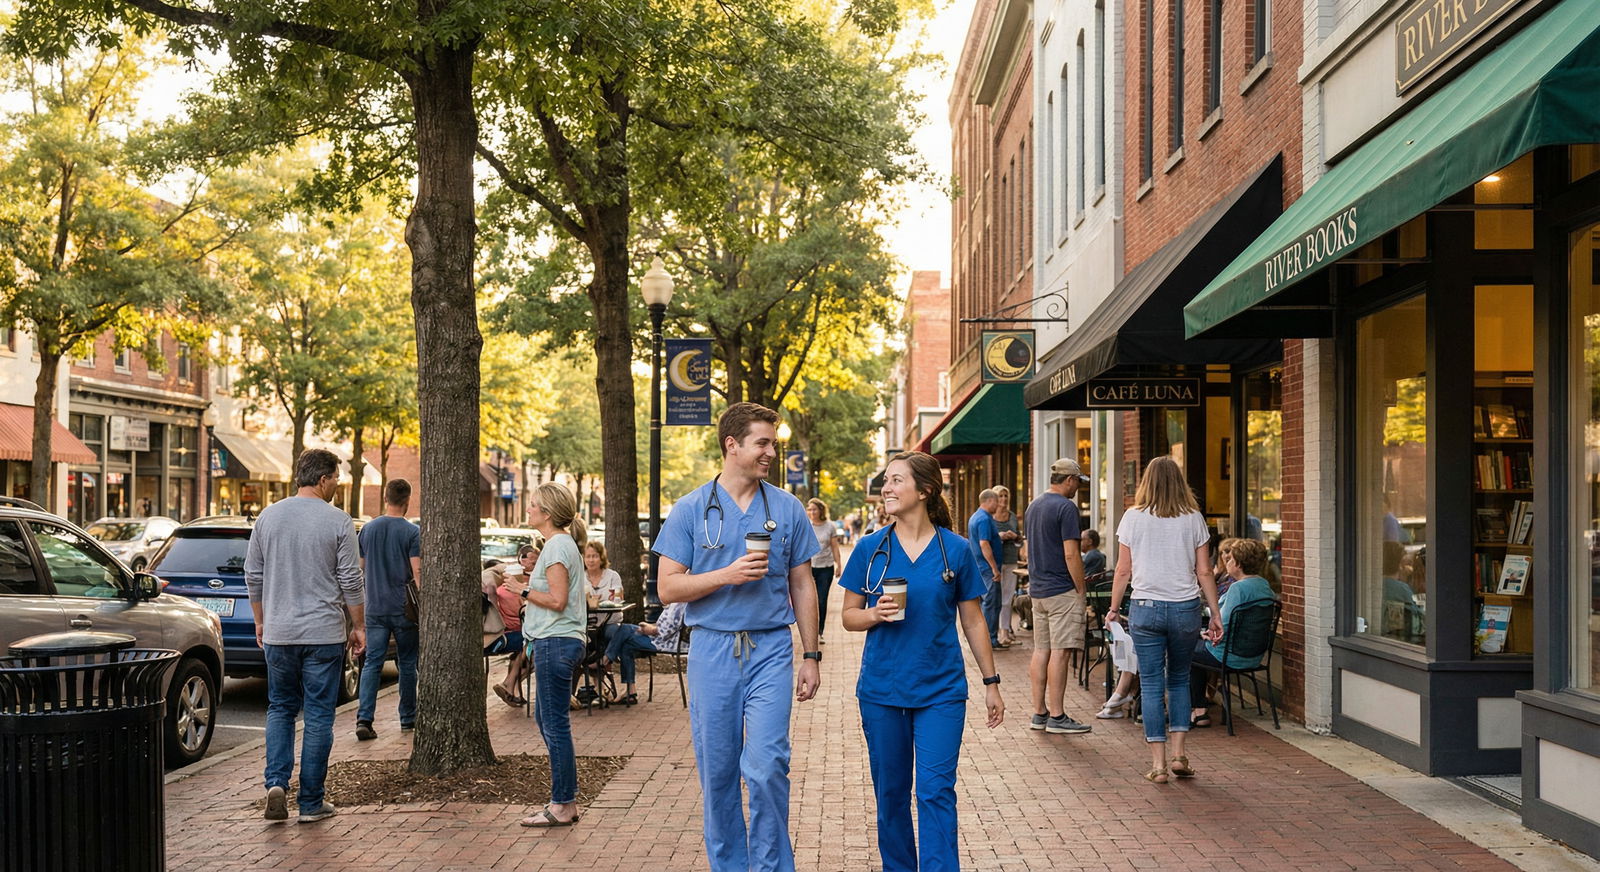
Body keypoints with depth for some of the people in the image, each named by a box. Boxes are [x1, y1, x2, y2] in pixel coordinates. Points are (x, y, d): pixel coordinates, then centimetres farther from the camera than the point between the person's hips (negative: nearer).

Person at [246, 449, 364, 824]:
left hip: (278, 633, 3)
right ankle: (311, 802, 8)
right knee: (319, 715, 4)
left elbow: (253, 575, 9)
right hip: (324, 634, -3)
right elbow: (350, 581, -7)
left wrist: (261, 621, 20)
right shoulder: (338, 522, -8)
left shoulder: (268, 517, 4)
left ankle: (276, 783, 0)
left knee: (280, 709, 17)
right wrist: (358, 627, 4)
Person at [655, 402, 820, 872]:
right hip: (712, 651, 0)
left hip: (770, 649, 0)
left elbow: (802, 585, 10)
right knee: (717, 772, 8)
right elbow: (669, 588, -2)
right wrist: (727, 574, -16)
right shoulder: (692, 510, 1)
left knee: (767, 768, -10)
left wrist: (811, 656, 7)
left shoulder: (787, 509, 6)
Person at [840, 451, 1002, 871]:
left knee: (935, 791, -7)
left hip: (940, 690, -2)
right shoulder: (870, 548, 1)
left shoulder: (955, 550, -2)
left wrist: (991, 683, 7)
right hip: (881, 690, 2)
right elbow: (849, 616, 6)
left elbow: (974, 620, 6)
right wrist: (876, 613, -16)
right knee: (890, 793, 10)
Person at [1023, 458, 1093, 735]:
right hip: (1062, 590, -8)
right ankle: (1056, 716, -3)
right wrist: (1081, 588, -9)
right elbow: (1071, 554, -17)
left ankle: (1039, 713, 13)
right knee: (1059, 651, -5)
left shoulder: (1034, 506, 14)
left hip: (1037, 589, 8)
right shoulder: (1066, 507, -13)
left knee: (1041, 650, 10)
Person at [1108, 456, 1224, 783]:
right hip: (1185, 609, 1)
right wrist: (1216, 613, 9)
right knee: (1179, 680, 17)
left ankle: (1158, 763, 4)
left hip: (1146, 608, -1)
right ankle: (1178, 753, 10)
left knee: (1151, 683, 4)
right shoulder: (1193, 518, 2)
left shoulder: (1134, 517, -1)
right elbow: (1204, 572, 2)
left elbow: (1123, 570, 0)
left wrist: (1114, 608, 11)